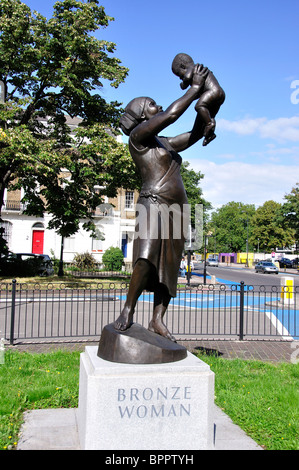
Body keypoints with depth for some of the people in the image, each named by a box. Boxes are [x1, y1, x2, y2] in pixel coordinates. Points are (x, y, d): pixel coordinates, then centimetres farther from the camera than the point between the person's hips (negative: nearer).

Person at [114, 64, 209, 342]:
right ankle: (128, 309, -17)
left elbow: (196, 134, 32)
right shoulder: (138, 135, 2)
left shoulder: (164, 143, 26)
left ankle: (157, 321, 2)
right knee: (147, 257, -28)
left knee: (169, 266, 1)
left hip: (176, 210, 9)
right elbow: (172, 114, -7)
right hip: (154, 204, -8)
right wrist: (194, 88, 4)